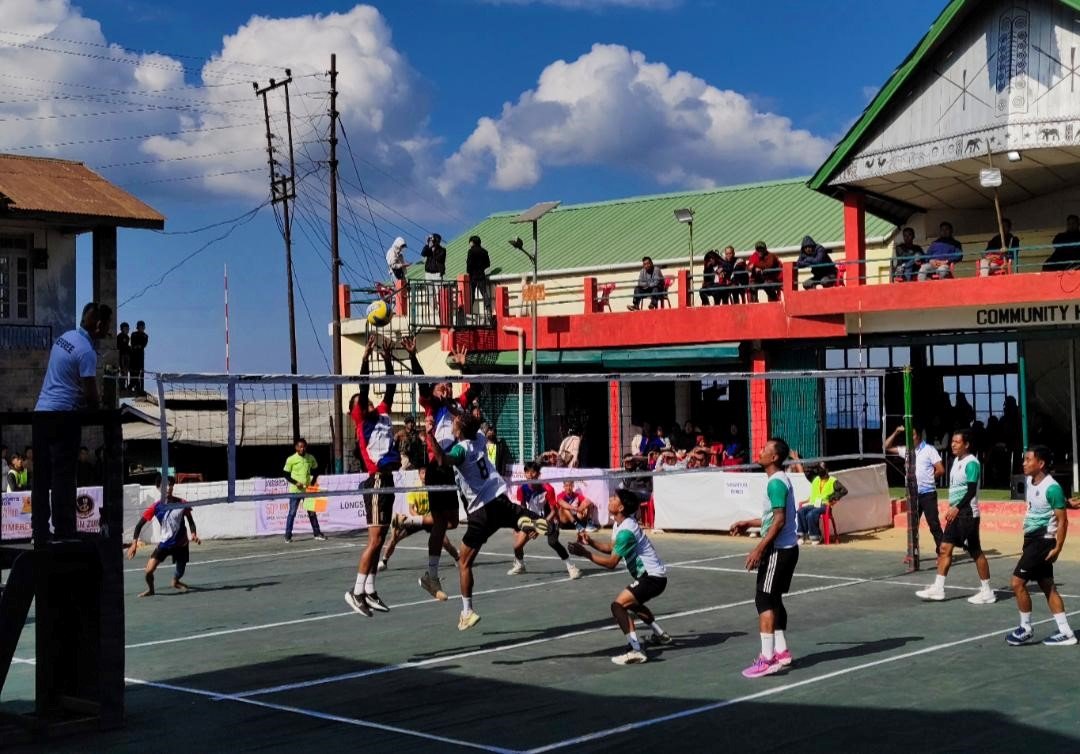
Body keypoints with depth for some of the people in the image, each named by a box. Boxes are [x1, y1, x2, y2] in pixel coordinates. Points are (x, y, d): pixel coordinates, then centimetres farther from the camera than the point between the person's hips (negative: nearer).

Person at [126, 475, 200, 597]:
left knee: (179, 572, 14)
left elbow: (190, 520, 5)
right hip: (164, 543, -1)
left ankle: (175, 582, 52)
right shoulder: (156, 507, -15)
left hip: (181, 544, 1)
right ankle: (150, 590, 17)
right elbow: (140, 524, -9)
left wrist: (194, 534, -12)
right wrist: (134, 543, -18)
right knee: (149, 570, -14)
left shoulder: (182, 504, -11)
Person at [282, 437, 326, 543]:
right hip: (295, 491, -3)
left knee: (312, 512, 8)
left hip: (308, 490, 3)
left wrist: (312, 482, 1)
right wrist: (296, 483, -15)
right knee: (292, 513, -2)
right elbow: (286, 475, -2)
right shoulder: (291, 459, -7)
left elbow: (316, 471, 15)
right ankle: (288, 535, 5)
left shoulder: (311, 458, 2)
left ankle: (317, 533, 17)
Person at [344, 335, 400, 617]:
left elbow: (390, 388, 18)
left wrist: (388, 358, 12)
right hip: (376, 481, -8)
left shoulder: (382, 415, 15)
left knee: (379, 540, 10)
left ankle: (370, 591, 16)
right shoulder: (361, 420, -2)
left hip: (387, 480, 8)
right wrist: (366, 354, -13)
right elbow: (364, 386, -10)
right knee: (375, 540, -10)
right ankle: (356, 592, -6)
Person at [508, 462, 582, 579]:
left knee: (553, 542, -31)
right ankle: (519, 566, 25)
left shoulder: (547, 489, -25)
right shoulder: (522, 489, -15)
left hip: (549, 519, -4)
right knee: (517, 544, -6)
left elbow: (553, 511, -20)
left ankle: (570, 566, -17)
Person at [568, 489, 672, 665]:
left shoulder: (626, 531, -24)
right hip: (650, 574, 11)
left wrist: (585, 553, -23)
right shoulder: (619, 524, 7)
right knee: (631, 603, 34)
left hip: (653, 577, -11)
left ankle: (636, 651, -24)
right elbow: (611, 548, 12)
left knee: (618, 605, -20)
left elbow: (611, 563, -23)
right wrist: (590, 542, -2)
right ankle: (661, 635, 47)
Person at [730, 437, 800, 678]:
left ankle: (767, 659, -10)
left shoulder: (776, 483, -17)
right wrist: (748, 523, 24)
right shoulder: (781, 480, 14)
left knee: (764, 601, -8)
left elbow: (779, 520, -24)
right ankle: (781, 652, 20)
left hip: (778, 550, -10)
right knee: (774, 601, 16)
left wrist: (759, 549, -24)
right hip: (787, 548, 10)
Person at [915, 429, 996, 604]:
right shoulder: (957, 461, 13)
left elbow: (971, 491, -20)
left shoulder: (971, 463, -15)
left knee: (976, 552, -2)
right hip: (955, 513, 9)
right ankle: (938, 588, 8)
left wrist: (957, 508, -22)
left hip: (967, 513, -9)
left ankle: (987, 592, 7)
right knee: (945, 548, 6)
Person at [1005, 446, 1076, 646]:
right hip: (1032, 539, 9)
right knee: (1047, 587, 10)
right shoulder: (1029, 482, 5)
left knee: (1017, 582, -9)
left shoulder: (1052, 488, -19)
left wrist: (1058, 548, -20)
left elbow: (1062, 521, -17)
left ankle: (1025, 629, 4)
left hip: (1042, 540, -9)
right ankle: (1065, 633, 14)